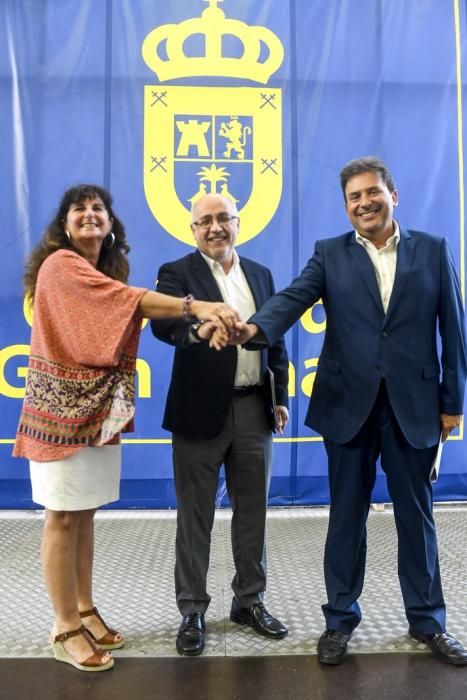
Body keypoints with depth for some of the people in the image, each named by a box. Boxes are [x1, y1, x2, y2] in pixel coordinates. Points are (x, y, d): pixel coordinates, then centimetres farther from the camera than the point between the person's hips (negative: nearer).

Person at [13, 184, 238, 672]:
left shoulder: (106, 274, 17)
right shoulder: (60, 264, -10)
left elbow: (126, 315, 3)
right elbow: (128, 298, -24)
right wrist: (196, 306, -34)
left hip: (100, 407, 7)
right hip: (63, 407, -7)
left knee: (85, 513, 14)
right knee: (63, 516, 1)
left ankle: (85, 611, 26)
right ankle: (66, 630, 13)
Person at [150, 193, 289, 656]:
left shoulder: (260, 274, 12)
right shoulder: (177, 273, -3)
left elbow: (277, 340, 14)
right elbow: (161, 323, -23)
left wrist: (281, 397, 9)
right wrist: (196, 329, -44)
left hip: (255, 409, 5)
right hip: (202, 409, -4)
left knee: (252, 510, 14)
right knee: (195, 514, 7)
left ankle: (250, 601, 31)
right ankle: (192, 610, 23)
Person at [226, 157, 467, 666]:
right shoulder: (329, 254, 4)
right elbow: (294, 297, -13)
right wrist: (256, 327, -34)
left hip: (414, 404, 1)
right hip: (349, 404, 0)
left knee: (415, 514, 13)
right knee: (346, 515, 11)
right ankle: (340, 618, 29)